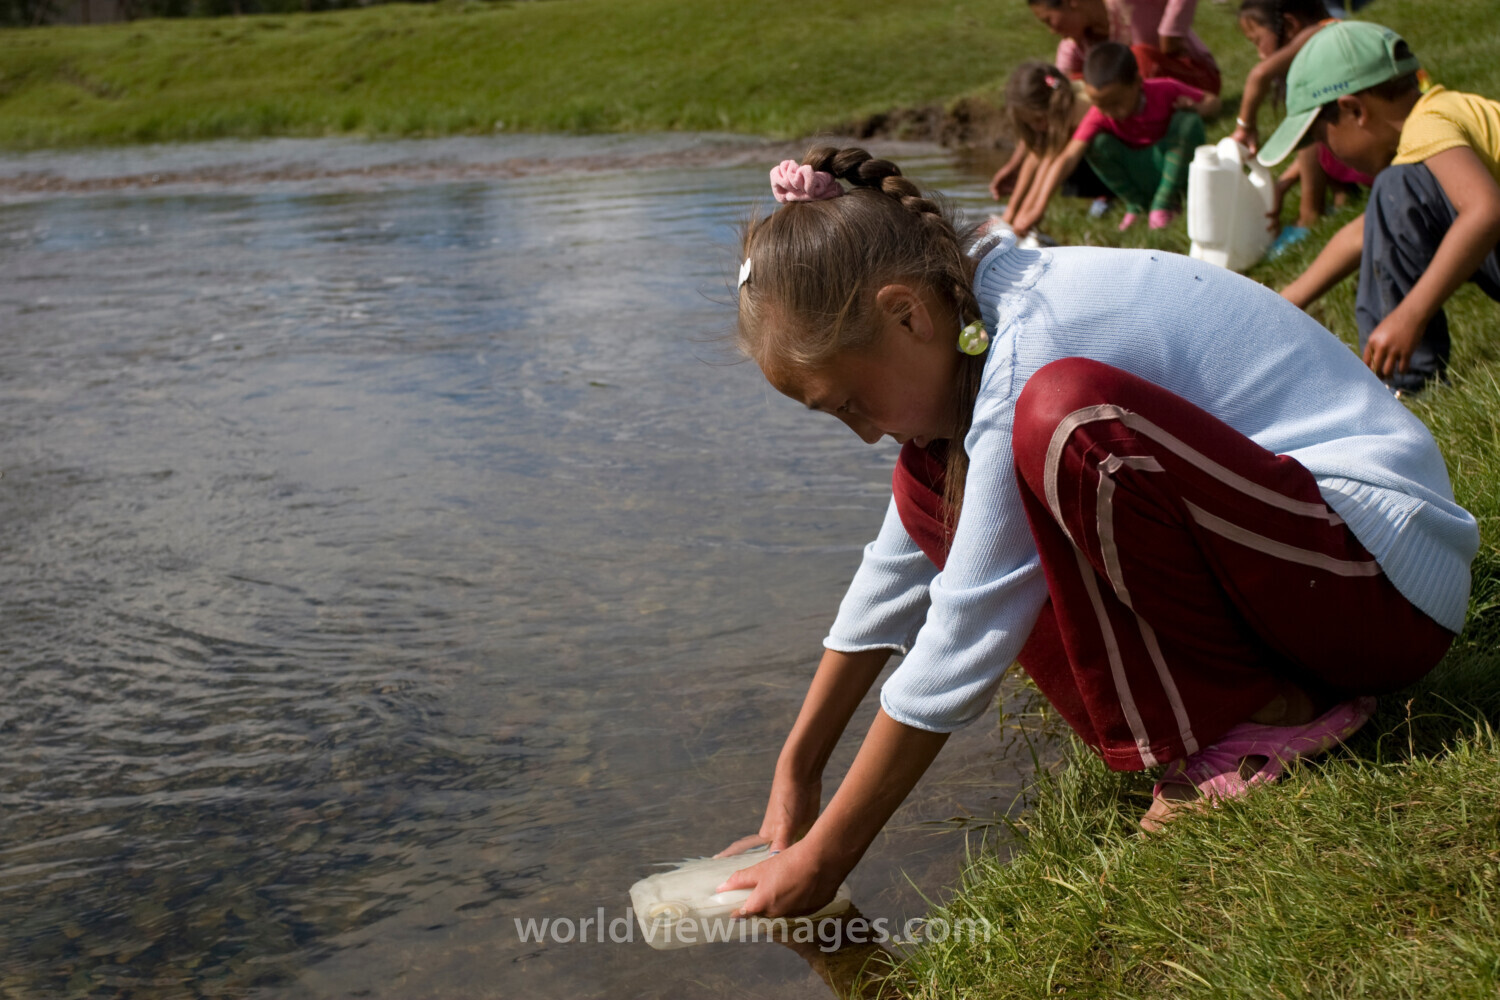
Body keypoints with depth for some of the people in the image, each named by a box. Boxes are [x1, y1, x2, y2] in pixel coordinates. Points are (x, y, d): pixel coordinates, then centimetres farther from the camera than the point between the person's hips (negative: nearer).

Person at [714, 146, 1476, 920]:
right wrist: (796, 774, 13)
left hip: (1381, 569, -9)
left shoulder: (1034, 348, -24)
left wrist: (823, 860, -13)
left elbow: (958, 650, -22)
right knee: (935, 485, 3)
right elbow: (898, 569, 11)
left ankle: (1267, 711, -11)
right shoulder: (962, 319, 4)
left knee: (1068, 416, -32)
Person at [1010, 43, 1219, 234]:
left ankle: (1165, 203, -17)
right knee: (1099, 143, -27)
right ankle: (1136, 205, -12)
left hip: (1175, 167, 1)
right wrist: (1039, 207, -46)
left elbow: (1212, 101, -4)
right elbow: (1068, 158, -34)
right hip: (1138, 176, 0)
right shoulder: (1098, 117, -22)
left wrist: (1196, 108, -29)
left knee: (1188, 120, -28)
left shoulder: (1164, 91, -19)